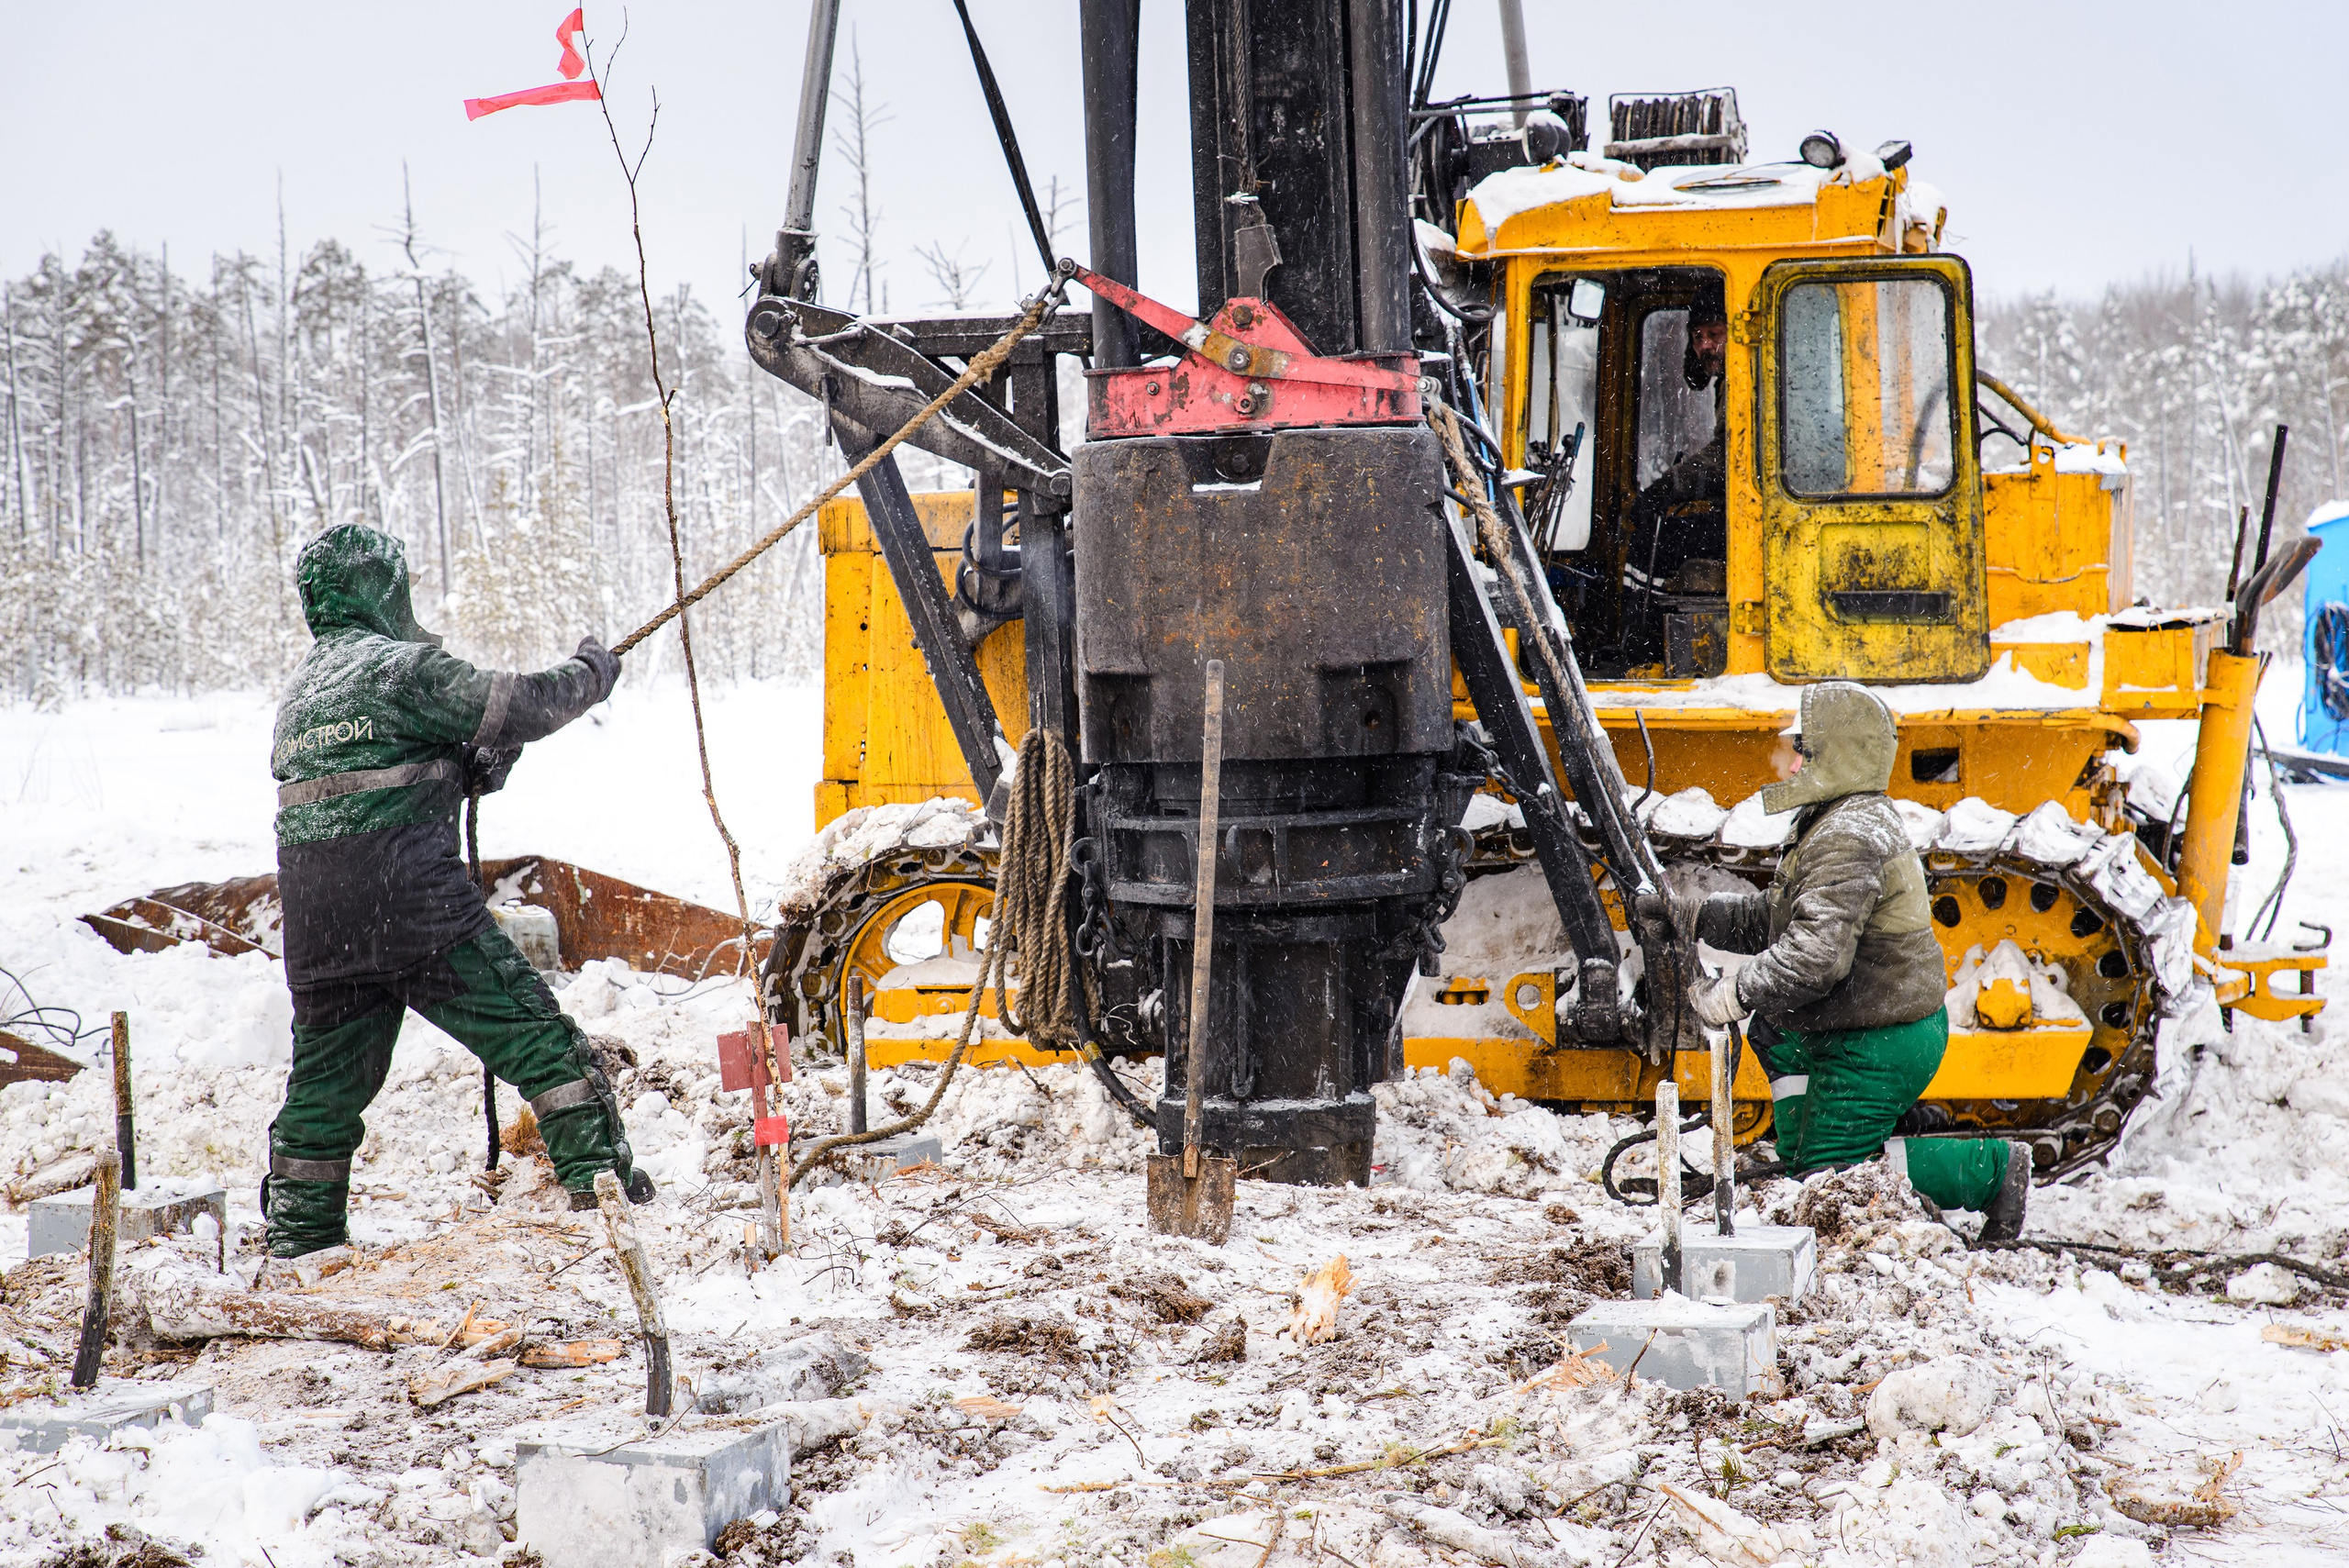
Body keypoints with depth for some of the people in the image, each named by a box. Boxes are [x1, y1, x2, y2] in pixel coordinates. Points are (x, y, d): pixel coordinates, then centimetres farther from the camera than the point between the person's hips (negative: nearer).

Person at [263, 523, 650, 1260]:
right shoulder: (400, 666, -5)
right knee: (537, 1038, -2)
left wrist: (482, 762, 14)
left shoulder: (299, 689, 20)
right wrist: (590, 673, 8)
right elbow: (519, 706, -9)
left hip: (316, 927, 7)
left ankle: (296, 1244, 18)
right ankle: (600, 1184, -5)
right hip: (414, 904, -7)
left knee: (325, 1085, 15)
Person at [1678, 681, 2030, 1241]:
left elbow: (1816, 955, -35)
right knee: (1774, 1026, 31)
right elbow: (1775, 917, 18)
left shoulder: (1847, 841, -24)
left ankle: (1991, 1168, -3)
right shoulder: (1856, 818, 11)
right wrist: (1696, 916, 11)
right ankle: (1804, 1155, 27)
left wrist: (1734, 995, -29)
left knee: (1828, 1180, -1)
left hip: (1879, 1046, -11)